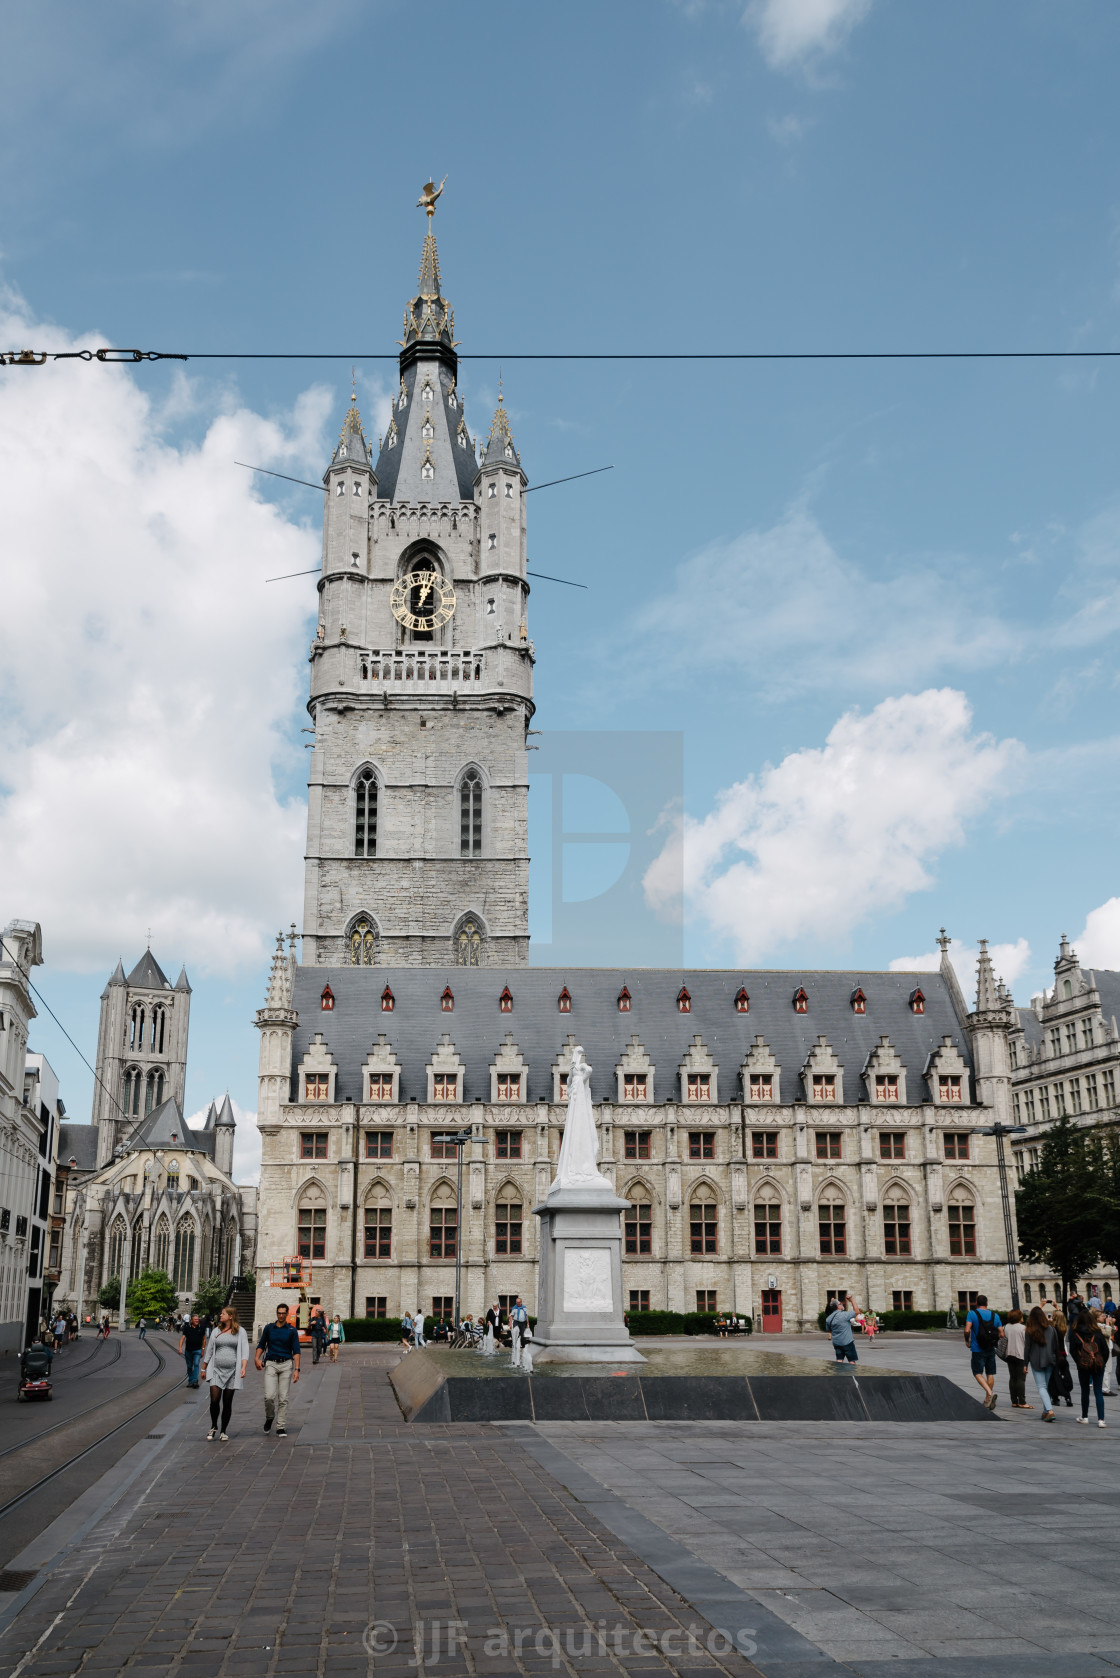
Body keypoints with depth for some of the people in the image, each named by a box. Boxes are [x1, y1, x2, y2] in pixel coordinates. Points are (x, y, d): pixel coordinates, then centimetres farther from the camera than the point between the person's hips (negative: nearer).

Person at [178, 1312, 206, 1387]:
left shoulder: (201, 1328, 3)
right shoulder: (187, 1328, 1)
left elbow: (204, 1339, 10)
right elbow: (182, 1338, -4)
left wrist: (203, 1350, 10)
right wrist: (180, 1348, -17)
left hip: (197, 1350, -2)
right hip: (188, 1350, 2)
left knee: (196, 1364, -18)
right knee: (189, 1366, 11)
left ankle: (195, 1380, -20)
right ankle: (190, 1381, 24)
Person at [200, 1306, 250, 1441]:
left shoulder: (240, 1332, 2)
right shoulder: (216, 1331, 10)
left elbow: (244, 1351, -5)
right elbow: (209, 1351, 16)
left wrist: (244, 1367, -19)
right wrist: (203, 1369, 17)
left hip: (232, 1371, -1)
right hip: (216, 1370, 1)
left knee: (227, 1403, 4)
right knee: (214, 1400, -11)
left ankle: (224, 1431, 17)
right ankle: (213, 1427, 12)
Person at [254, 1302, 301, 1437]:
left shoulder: (292, 1331, 3)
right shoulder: (268, 1328, 7)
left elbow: (296, 1351, 0)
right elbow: (261, 1345, 15)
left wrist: (296, 1369, -10)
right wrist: (257, 1358, -3)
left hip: (286, 1365, 0)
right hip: (271, 1364, 0)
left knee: (283, 1398, -1)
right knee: (269, 1396, -12)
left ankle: (280, 1427, 6)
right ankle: (269, 1418, 17)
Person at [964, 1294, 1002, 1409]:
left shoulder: (972, 1314, -7)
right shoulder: (995, 1316, 4)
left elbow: (967, 1330, -17)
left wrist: (967, 1341, 1)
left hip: (978, 1349, -4)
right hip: (991, 1349, 4)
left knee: (978, 1373, 3)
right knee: (990, 1374, 12)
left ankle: (990, 1393, -18)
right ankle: (987, 1400, 16)